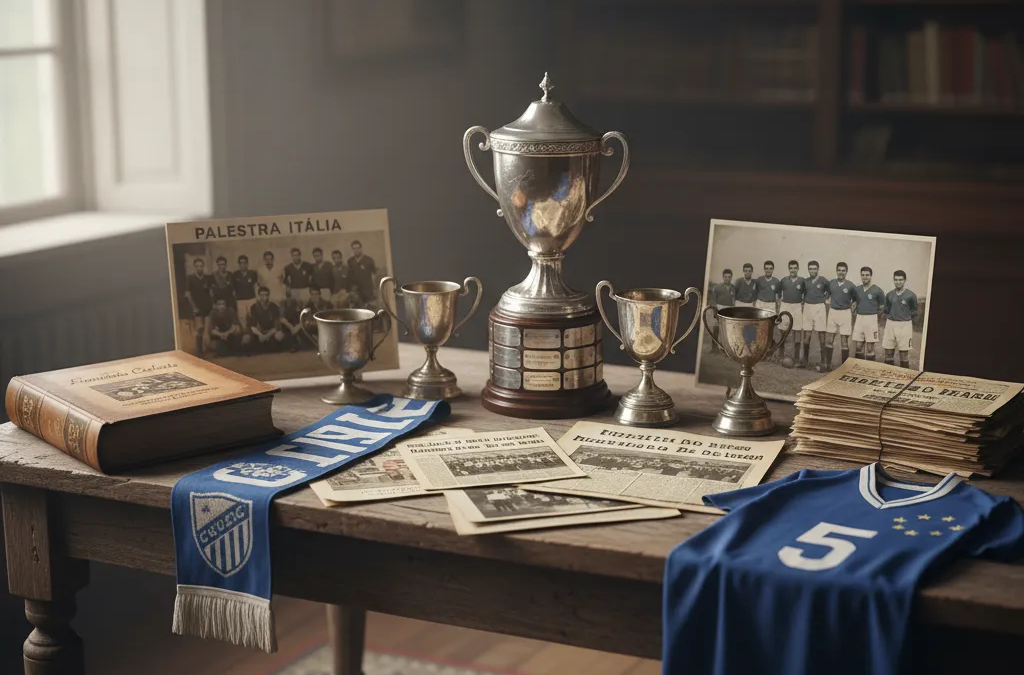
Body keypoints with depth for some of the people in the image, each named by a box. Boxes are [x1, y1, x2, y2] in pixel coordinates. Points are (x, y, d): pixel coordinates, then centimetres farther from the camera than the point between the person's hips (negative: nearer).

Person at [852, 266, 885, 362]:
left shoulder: (877, 291, -6)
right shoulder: (857, 289, 6)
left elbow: (882, 307, 3)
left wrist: (872, 314, 9)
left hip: (871, 319, -4)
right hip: (859, 319, 4)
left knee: (870, 347, 0)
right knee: (858, 346, 5)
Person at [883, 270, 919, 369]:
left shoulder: (911, 295, -6)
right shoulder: (889, 295, 6)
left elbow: (913, 313, 3)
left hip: (904, 326, -4)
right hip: (890, 325, 4)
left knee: (904, 353, 1)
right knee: (888, 352, 7)